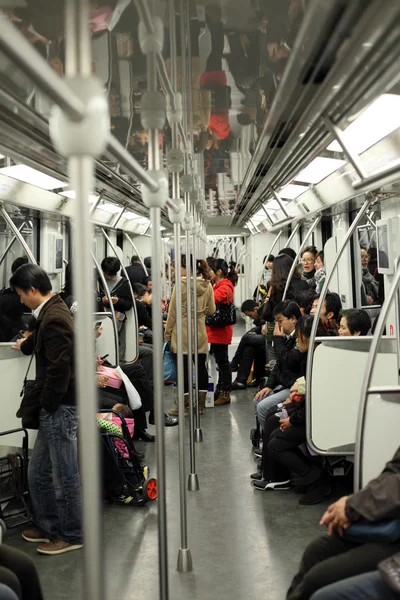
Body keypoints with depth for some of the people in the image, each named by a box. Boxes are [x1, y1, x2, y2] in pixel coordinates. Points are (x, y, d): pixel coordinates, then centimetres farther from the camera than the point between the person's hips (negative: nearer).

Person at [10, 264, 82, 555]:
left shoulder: (54, 318, -20)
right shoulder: (53, 312, 11)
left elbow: (59, 368, -23)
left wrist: (46, 404, -12)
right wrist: (25, 345, 54)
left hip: (60, 409, -10)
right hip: (55, 407, 10)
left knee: (65, 475, 4)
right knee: (38, 472, 18)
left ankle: (72, 535, 19)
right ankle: (48, 526, 33)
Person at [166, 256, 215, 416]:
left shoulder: (181, 284, -12)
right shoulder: (207, 285, 2)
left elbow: (173, 311, -8)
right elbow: (211, 309, 9)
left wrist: (167, 332, 0)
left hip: (183, 332, -5)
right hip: (200, 332, 5)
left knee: (184, 367, 1)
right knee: (201, 366, 10)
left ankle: (184, 406, 6)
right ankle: (201, 404, 17)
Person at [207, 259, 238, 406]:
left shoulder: (223, 288, -16)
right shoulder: (220, 286, 17)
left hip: (220, 331, -10)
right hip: (217, 331, 10)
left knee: (222, 361, -2)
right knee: (221, 361, 16)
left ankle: (225, 393, 5)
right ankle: (221, 390, 26)